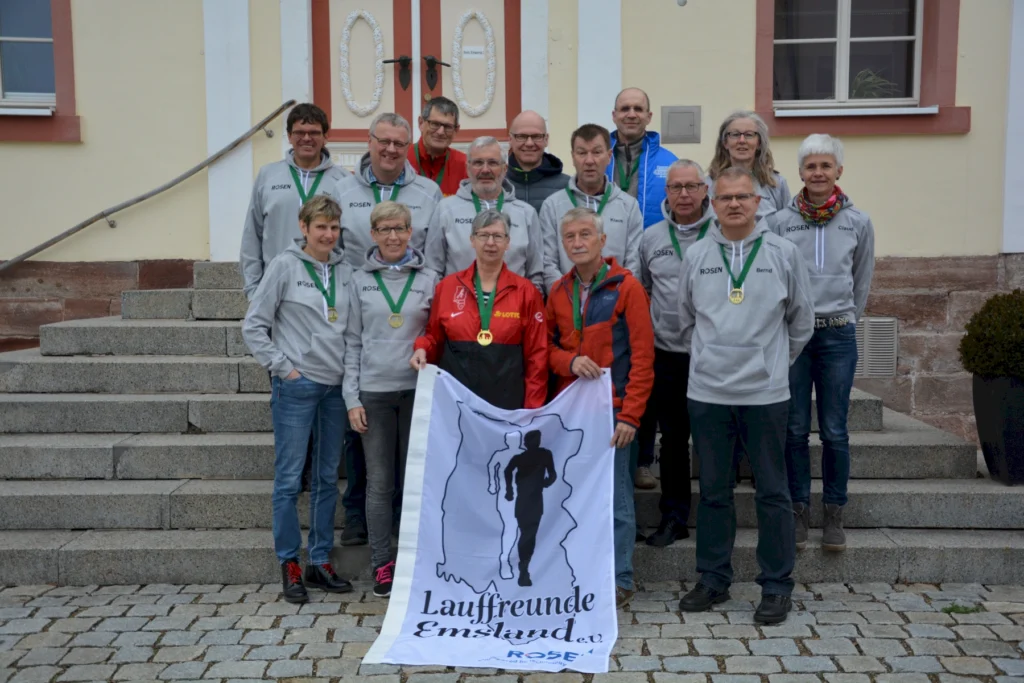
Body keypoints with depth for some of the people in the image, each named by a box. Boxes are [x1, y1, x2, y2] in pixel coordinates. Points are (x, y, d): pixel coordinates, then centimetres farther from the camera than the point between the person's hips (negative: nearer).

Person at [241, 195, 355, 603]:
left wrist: (350, 372, 3)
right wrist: (281, 366, -9)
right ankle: (289, 566, 13)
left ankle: (321, 562, 21)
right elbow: (254, 326, -5)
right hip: (296, 386, -5)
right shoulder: (285, 265, -4)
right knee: (289, 478, 0)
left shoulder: (344, 271, 9)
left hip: (335, 386, 5)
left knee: (328, 478, 10)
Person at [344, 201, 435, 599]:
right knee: (379, 482, 4)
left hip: (417, 390, 0)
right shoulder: (360, 281, 5)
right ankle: (382, 565, 14)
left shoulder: (428, 281, 5)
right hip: (374, 392, 0)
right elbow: (352, 342, 5)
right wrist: (352, 398, -1)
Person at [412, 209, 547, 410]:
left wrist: (532, 408, -3)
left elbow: (536, 354, 2)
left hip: (507, 399, -1)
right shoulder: (447, 286, 5)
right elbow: (434, 336, 15)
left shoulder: (526, 291, 2)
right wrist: (422, 350, -7)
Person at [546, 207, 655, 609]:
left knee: (614, 497, 0)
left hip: (611, 408, -4)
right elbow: (546, 346, 15)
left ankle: (618, 580, 14)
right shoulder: (558, 292, 11)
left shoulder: (627, 287, -4)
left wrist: (630, 415, -12)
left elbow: (642, 356, -7)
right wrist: (570, 361, -8)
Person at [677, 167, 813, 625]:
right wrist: (707, 359, 11)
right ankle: (713, 579, 24)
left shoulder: (783, 253, 1)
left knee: (772, 492, 6)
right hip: (707, 392, 2)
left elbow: (801, 320, 9)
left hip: (766, 393, -1)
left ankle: (777, 586, 18)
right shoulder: (696, 255, 4)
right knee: (713, 491, 11)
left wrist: (776, 361, 10)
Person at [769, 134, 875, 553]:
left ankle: (834, 514, 16)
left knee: (835, 430, 3)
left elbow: (862, 283, 15)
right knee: (795, 429, 4)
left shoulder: (859, 223, 5)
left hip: (838, 334, 1)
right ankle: (799, 511, 17)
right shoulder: (780, 222, 1)